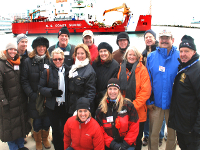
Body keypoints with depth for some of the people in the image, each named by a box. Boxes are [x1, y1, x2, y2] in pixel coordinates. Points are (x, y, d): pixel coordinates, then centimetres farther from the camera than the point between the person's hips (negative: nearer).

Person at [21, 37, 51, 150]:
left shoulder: (49, 61, 2)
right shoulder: (28, 61, -1)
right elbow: (24, 81, -3)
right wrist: (32, 95, -11)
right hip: (35, 98, -1)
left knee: (47, 121, 9)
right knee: (37, 121, 7)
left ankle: (45, 139, 37)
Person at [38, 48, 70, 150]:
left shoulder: (68, 70, 3)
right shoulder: (47, 71, -1)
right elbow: (41, 88, -2)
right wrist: (51, 92, -19)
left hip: (65, 106, 1)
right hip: (52, 106, -1)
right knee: (56, 130, 9)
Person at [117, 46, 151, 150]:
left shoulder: (142, 69, -6)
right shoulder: (121, 68, 5)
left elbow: (146, 91, -11)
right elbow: (118, 88, 9)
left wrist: (134, 105, -16)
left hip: (138, 111, -3)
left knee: (137, 137, 11)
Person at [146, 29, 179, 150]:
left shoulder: (179, 57, -3)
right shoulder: (151, 57, 1)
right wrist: (149, 101, -1)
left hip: (173, 103, 0)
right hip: (156, 103, 1)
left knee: (172, 133, 15)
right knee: (153, 133, 12)